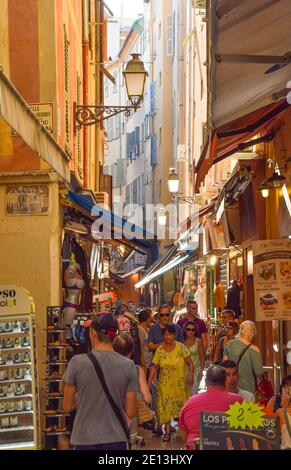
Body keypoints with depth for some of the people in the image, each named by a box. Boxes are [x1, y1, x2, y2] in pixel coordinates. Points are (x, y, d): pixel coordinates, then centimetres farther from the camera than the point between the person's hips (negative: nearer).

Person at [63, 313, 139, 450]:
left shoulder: (77, 362, -9)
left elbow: (67, 406, -1)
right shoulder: (128, 365, -5)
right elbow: (131, 412, -3)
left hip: (85, 440, 0)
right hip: (116, 439, 1)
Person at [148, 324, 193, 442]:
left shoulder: (181, 347, -5)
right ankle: (167, 431, 3)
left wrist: (190, 375, -18)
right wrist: (149, 382, -7)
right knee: (166, 407, -2)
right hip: (165, 383, 1)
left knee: (181, 406, 4)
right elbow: (154, 367, -1)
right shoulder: (160, 349, -2)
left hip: (180, 383, -1)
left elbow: (190, 363, -3)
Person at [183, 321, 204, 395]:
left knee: (193, 393, -9)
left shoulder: (198, 341, -2)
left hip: (195, 370, -2)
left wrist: (201, 371, -6)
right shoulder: (182, 341, 2)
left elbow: (202, 357, 1)